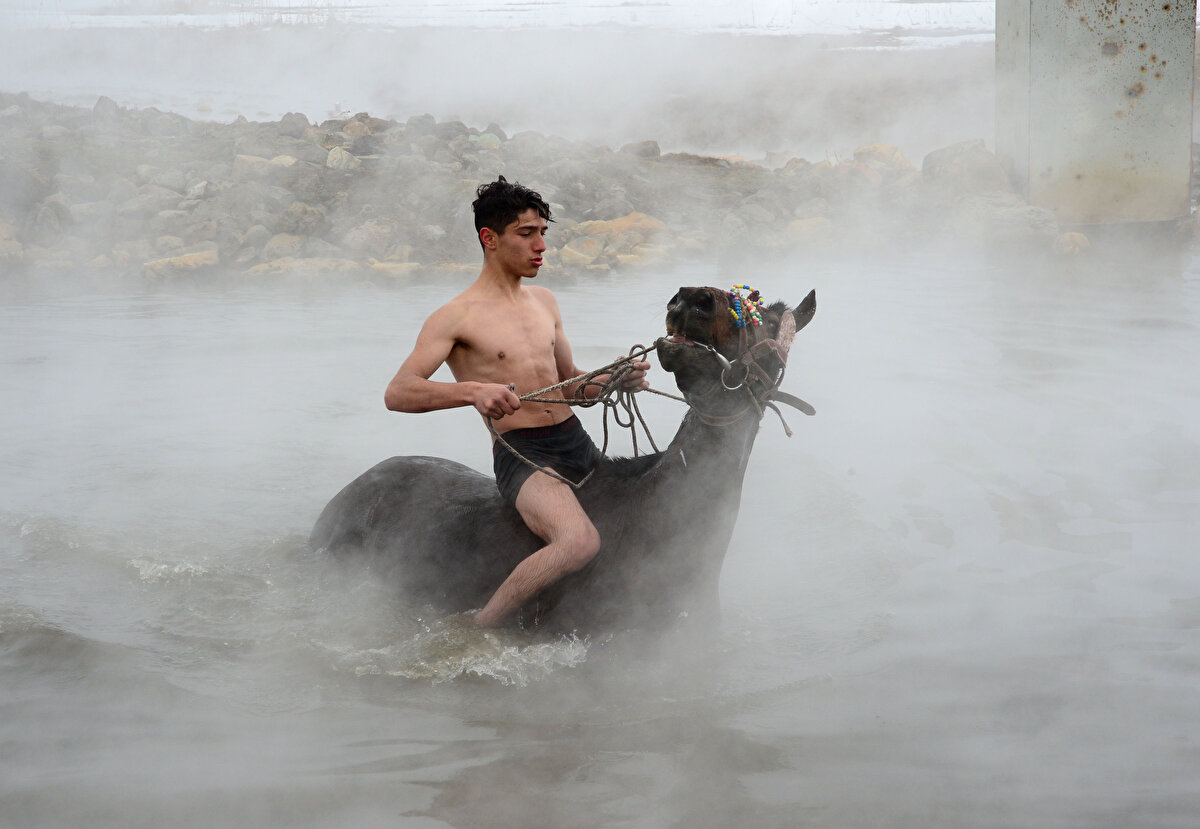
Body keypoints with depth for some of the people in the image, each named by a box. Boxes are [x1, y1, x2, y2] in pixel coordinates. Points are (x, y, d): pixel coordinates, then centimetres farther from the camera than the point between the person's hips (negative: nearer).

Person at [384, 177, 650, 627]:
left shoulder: (544, 301, 18)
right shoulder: (457, 317, -4)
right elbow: (397, 393, -15)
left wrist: (617, 380, 6)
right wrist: (473, 391, -31)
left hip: (578, 442, 8)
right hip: (521, 453, -8)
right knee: (580, 541, -32)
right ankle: (478, 630, -21)